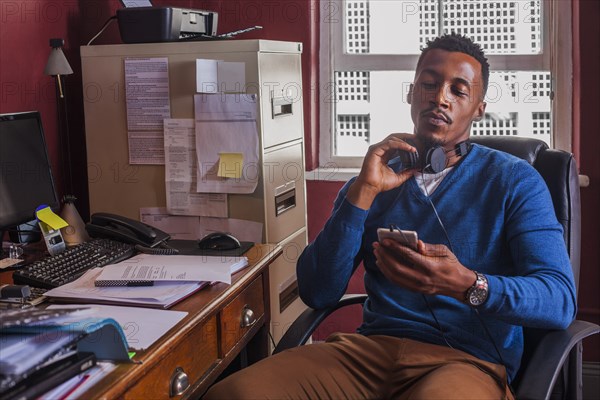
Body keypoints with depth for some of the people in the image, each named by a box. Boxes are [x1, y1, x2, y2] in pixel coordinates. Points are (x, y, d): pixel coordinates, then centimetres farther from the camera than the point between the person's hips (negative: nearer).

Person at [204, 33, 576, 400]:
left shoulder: (515, 180, 6)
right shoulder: (376, 179, 15)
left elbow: (561, 301, -7)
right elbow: (317, 293, 5)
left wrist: (465, 284, -25)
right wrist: (363, 192, -4)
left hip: (468, 360, -3)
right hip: (372, 345, 3)